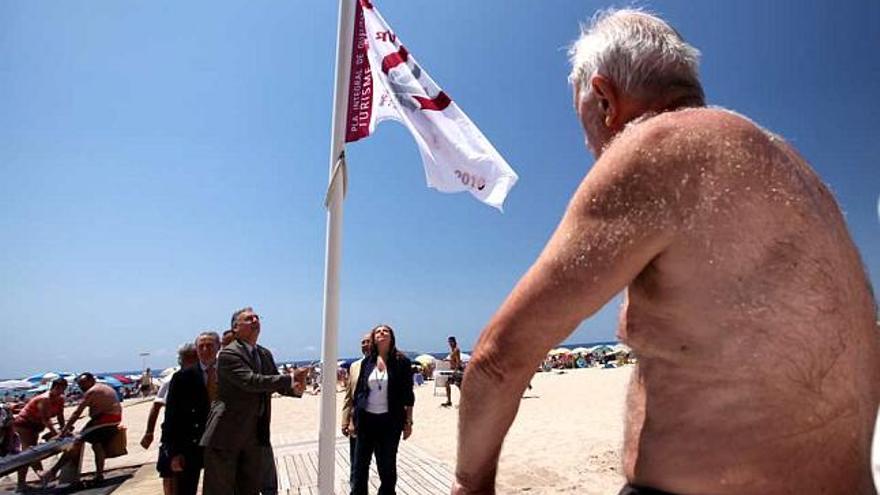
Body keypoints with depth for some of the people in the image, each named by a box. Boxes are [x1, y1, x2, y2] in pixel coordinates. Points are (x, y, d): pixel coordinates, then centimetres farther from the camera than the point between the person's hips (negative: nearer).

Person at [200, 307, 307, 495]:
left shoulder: (265, 354, 9)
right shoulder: (228, 354, -15)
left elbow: (275, 382, 11)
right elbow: (249, 381, -28)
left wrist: (294, 387, -12)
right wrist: (289, 379, -31)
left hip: (255, 433, 7)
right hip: (226, 433, -7)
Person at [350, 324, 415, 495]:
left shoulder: (401, 362, -5)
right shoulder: (367, 362, 2)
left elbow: (408, 395, -2)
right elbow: (358, 392, 8)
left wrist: (408, 422, -3)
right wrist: (353, 420, 8)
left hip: (390, 421, -2)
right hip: (366, 419, 3)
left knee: (387, 466, 11)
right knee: (361, 464, 11)